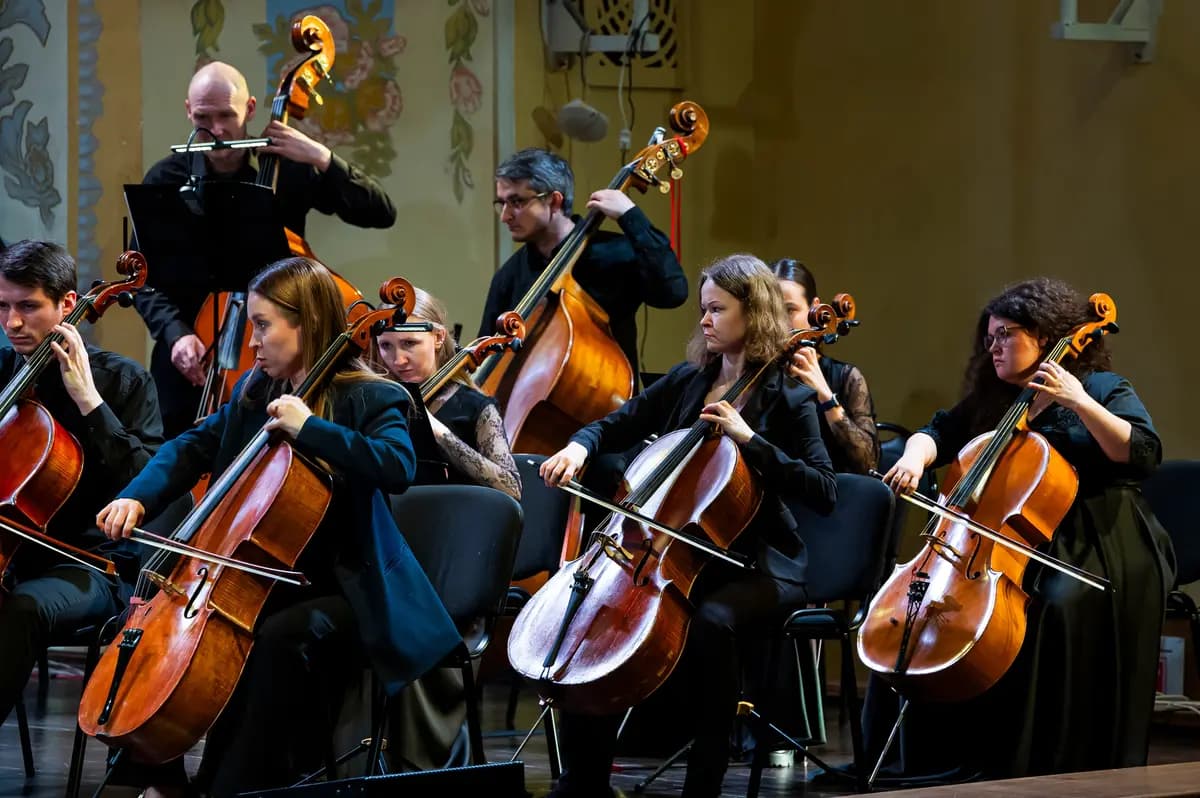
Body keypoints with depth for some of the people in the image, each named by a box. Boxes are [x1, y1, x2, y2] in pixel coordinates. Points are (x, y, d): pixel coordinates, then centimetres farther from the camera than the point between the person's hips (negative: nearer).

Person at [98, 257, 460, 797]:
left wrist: (309, 428, -29)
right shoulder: (255, 393, 11)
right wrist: (138, 497, -4)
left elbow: (397, 466, -28)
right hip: (266, 579, 7)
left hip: (344, 591, -7)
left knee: (280, 637, -36)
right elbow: (195, 449, 14)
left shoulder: (368, 399, -10)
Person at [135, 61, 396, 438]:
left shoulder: (289, 170, -2)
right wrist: (175, 333, -23)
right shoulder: (166, 180, -1)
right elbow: (144, 279, -5)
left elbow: (381, 213, -7)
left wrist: (322, 159, -18)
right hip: (190, 362, 1)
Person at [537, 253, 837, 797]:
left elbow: (823, 493, -17)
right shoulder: (687, 380, 10)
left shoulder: (787, 398, -6)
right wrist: (580, 446, -7)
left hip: (756, 562, -6)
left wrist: (749, 438, -23)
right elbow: (616, 427, 17)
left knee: (711, 620, -36)